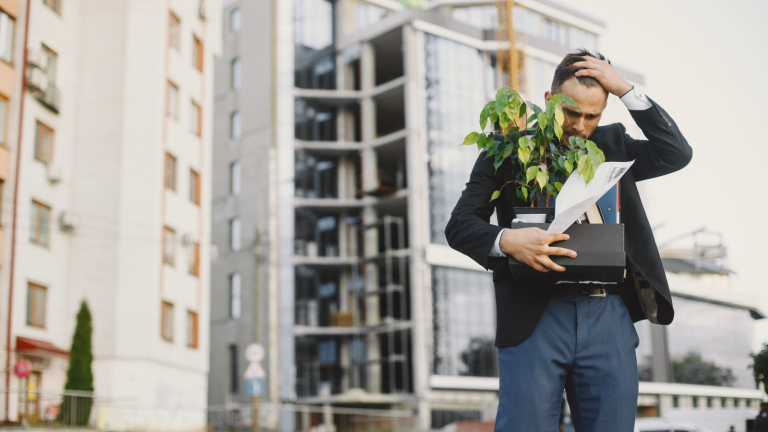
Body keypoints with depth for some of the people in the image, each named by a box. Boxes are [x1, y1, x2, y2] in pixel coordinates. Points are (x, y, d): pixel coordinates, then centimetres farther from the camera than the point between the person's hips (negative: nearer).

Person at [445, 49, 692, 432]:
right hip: (535, 314, -3)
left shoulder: (612, 145, 18)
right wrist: (507, 240, -20)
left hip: (609, 315, 3)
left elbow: (677, 153, 5)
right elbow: (459, 225, 2)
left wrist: (626, 90, 1)